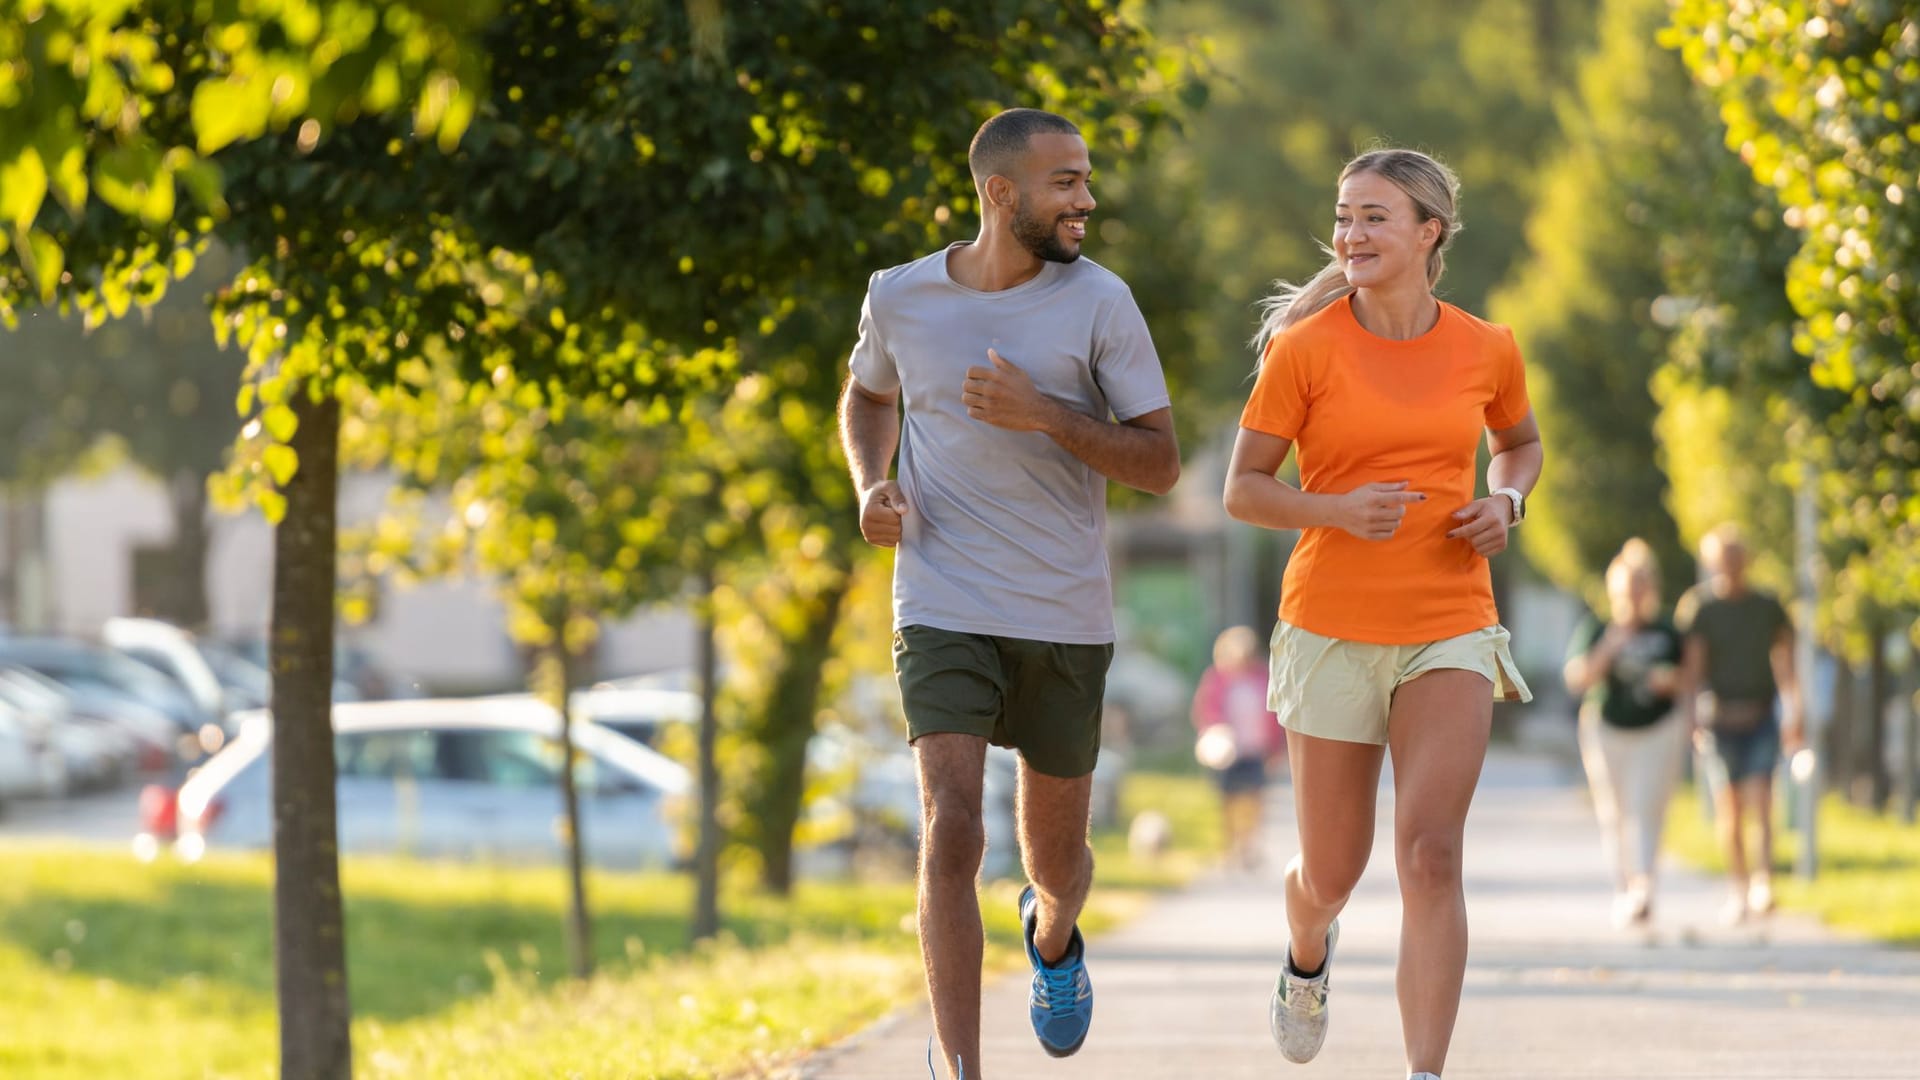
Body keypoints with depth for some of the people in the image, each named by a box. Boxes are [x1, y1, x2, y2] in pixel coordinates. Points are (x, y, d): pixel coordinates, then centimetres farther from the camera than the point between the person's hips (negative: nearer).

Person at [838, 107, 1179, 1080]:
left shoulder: (1099, 304, -5)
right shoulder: (900, 298, -1)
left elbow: (1160, 463, -5)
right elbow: (869, 395, 22)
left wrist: (1047, 416, -20)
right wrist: (870, 488, 2)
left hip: (1066, 617, 1)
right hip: (944, 613, -1)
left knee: (1056, 853, 14)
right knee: (950, 835, -18)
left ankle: (1053, 935, 52)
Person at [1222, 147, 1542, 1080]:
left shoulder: (1487, 350, 1)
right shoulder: (1305, 347, -7)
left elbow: (1519, 443, 22)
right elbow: (1243, 490, -3)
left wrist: (1506, 504, 0)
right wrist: (1338, 510, -21)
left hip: (1449, 630, 1)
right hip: (1332, 626, 0)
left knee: (1431, 855, -17)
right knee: (1332, 873, 11)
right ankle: (1308, 958, 49)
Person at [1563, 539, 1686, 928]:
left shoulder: (1667, 635, 8)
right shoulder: (1594, 631, 2)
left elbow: (1687, 675, 19)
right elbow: (1576, 679, -7)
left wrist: (1671, 680, -4)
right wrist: (1608, 651, -19)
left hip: (1657, 732, 0)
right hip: (1607, 731, 0)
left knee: (1645, 810, -13)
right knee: (1614, 815, 3)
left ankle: (1643, 887, -23)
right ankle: (1623, 891, 13)